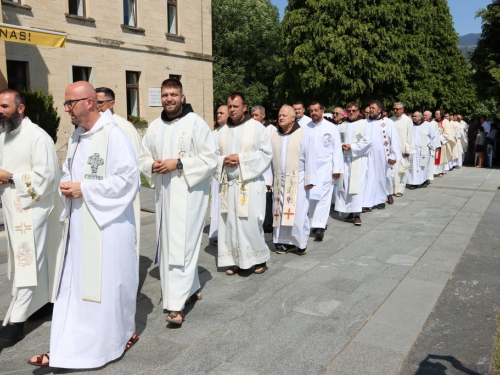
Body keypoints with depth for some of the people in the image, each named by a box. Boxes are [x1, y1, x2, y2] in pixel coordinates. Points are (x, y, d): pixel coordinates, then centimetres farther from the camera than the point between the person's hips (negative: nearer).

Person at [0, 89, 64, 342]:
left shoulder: (37, 136, -13)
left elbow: (45, 175, -19)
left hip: (32, 207, -9)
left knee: (27, 261, -6)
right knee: (22, 259, 16)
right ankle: (39, 301, 31)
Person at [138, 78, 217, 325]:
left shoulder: (195, 123, -5)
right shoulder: (154, 127, 12)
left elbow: (210, 160, -9)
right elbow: (144, 158, 16)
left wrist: (179, 164, -18)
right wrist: (152, 166, -6)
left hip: (188, 193, -6)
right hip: (163, 193, 7)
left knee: (182, 246, -10)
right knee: (168, 246, 12)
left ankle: (177, 305, -7)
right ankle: (192, 289, 29)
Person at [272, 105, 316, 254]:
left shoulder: (304, 135, -3)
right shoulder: (274, 137, 9)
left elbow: (310, 158, -5)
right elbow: (270, 159, 9)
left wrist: (309, 180, -9)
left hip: (297, 181, -4)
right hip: (279, 181, 4)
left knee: (298, 212, -2)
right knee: (280, 211, 6)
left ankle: (301, 242, 11)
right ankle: (284, 241, 16)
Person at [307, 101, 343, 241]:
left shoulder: (332, 128, 3)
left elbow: (337, 149, 2)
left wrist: (337, 169, -3)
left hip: (325, 166, -2)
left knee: (323, 196, -7)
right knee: (311, 196, 5)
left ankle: (320, 227, -7)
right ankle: (316, 222, 18)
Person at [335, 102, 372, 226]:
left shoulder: (364, 124, 2)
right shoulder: (343, 126, 15)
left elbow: (367, 141, -6)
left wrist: (352, 147, -11)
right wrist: (342, 146, -5)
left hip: (359, 159, -4)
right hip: (345, 159, 5)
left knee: (357, 185, -10)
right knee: (345, 185, 2)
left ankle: (357, 214, -9)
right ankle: (350, 211, 10)